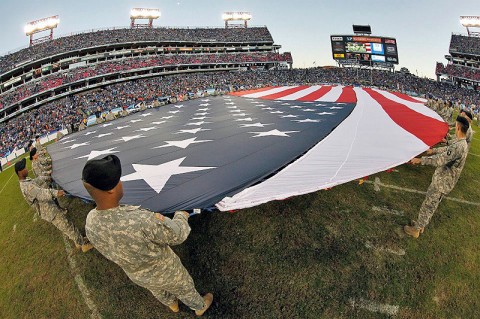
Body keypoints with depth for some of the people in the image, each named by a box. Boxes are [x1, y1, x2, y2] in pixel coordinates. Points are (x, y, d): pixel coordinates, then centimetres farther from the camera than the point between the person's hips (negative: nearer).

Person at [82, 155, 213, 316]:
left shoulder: (91, 223, -26)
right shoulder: (142, 221, -48)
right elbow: (177, 235, -29)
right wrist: (181, 216, -5)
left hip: (136, 273, 5)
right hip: (165, 271, -5)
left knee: (158, 289, 39)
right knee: (184, 287, 29)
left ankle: (172, 304, 72)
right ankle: (200, 307, 62)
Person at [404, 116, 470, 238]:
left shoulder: (458, 146, -27)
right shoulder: (463, 144, 6)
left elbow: (441, 159, -35)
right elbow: (447, 149, 25)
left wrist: (421, 160, -31)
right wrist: (434, 150, 37)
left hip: (441, 182, -10)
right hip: (445, 181, 10)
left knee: (428, 205, 2)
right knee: (432, 205, 21)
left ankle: (416, 229, 15)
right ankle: (421, 224, 36)